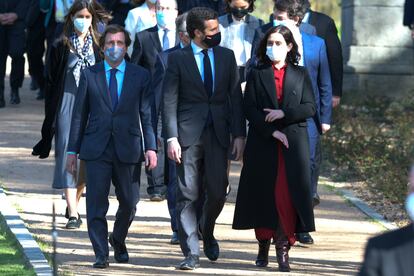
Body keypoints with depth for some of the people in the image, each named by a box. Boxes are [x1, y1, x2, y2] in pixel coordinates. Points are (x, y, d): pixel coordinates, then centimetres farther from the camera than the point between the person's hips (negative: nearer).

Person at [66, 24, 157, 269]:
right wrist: (73, 150, 5)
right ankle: (101, 254, 1)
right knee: (97, 203, -5)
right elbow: (80, 115, 9)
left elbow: (147, 115, 4)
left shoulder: (141, 76, 7)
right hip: (97, 149, 0)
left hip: (128, 148, 0)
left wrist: (151, 147, -6)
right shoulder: (89, 75, 8)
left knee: (129, 202, 6)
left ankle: (118, 241, 32)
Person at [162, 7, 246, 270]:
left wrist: (239, 134, 2)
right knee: (188, 195, -3)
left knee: (217, 192, 1)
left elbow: (236, 97, 10)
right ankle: (192, 252, 2)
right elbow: (170, 101, -2)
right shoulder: (178, 58, 0)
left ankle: (207, 231, 31)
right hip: (188, 134, -2)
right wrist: (172, 138, -11)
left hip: (218, 133, 3)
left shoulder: (226, 56, 10)